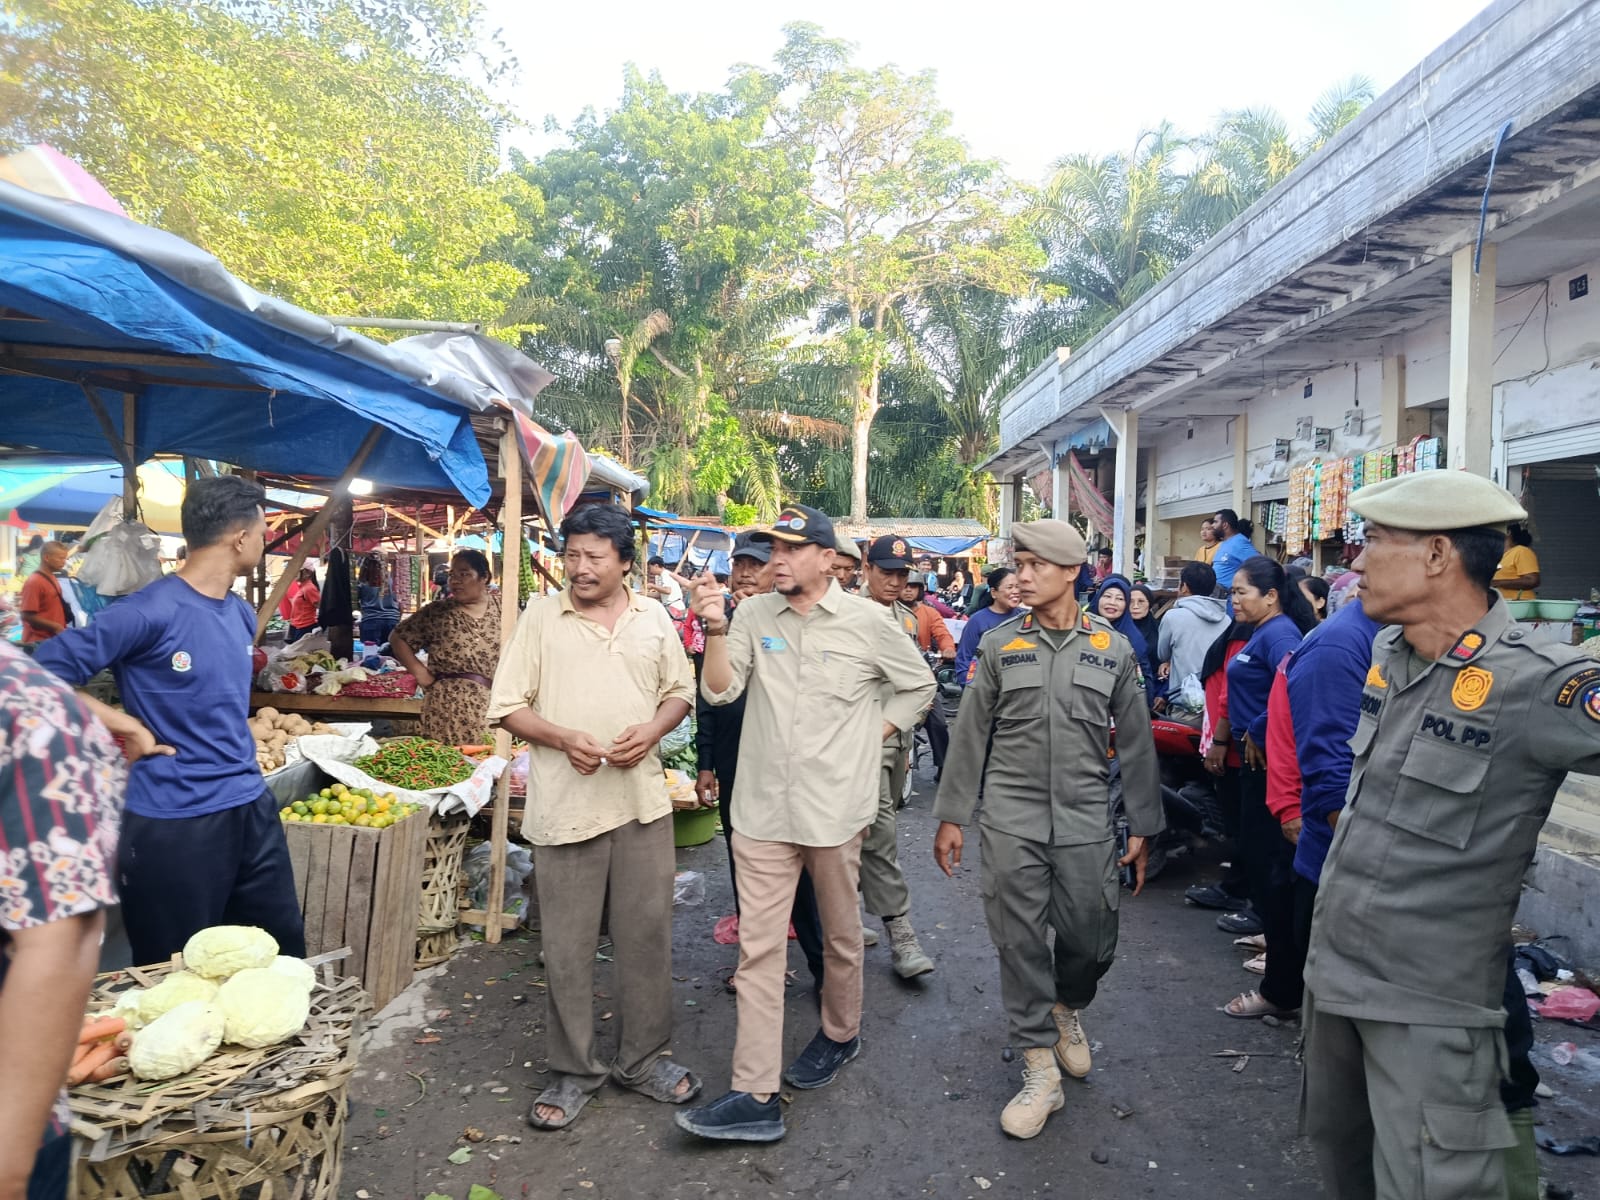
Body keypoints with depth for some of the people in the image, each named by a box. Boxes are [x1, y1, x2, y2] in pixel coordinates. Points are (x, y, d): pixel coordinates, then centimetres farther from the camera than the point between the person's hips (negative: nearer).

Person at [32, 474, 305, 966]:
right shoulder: (149, 612, -16)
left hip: (252, 806, 7)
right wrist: (127, 728, -15)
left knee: (286, 951, 15)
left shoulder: (241, 614, 9)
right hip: (174, 821, -7)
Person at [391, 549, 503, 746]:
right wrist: (421, 673, -3)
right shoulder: (436, 613, 2)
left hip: (495, 710, 2)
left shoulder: (501, 606, 7)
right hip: (449, 710, -2)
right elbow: (397, 638, 6)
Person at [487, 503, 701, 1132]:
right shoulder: (541, 616, -1)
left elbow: (680, 691, 13)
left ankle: (643, 1057, 28)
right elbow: (506, 706, -1)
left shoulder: (653, 617, 7)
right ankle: (574, 1069, 24)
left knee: (648, 933, 10)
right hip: (566, 804, -2)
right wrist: (563, 738, -17)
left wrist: (651, 731, -7)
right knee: (567, 945, 6)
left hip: (642, 799, 2)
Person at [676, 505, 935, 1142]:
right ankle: (754, 1096, 7)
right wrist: (715, 629, -20)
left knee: (840, 935, 17)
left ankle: (840, 1032, 43)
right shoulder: (754, 614, 1)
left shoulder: (867, 621, -5)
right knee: (758, 947, 1)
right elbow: (720, 691, -7)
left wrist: (871, 736, 1)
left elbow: (918, 686, 7)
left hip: (836, 807, -1)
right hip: (762, 809, 2)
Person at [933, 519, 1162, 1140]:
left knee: (1091, 939, 7)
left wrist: (1143, 827, 5)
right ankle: (1040, 1070, 18)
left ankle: (1067, 1008, 41)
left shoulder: (1113, 648, 2)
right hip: (1011, 820, 0)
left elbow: (1136, 743, 6)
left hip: (1086, 821, 1)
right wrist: (950, 816, 3)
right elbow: (970, 735, 4)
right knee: (1020, 942, 2)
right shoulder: (998, 644, 1)